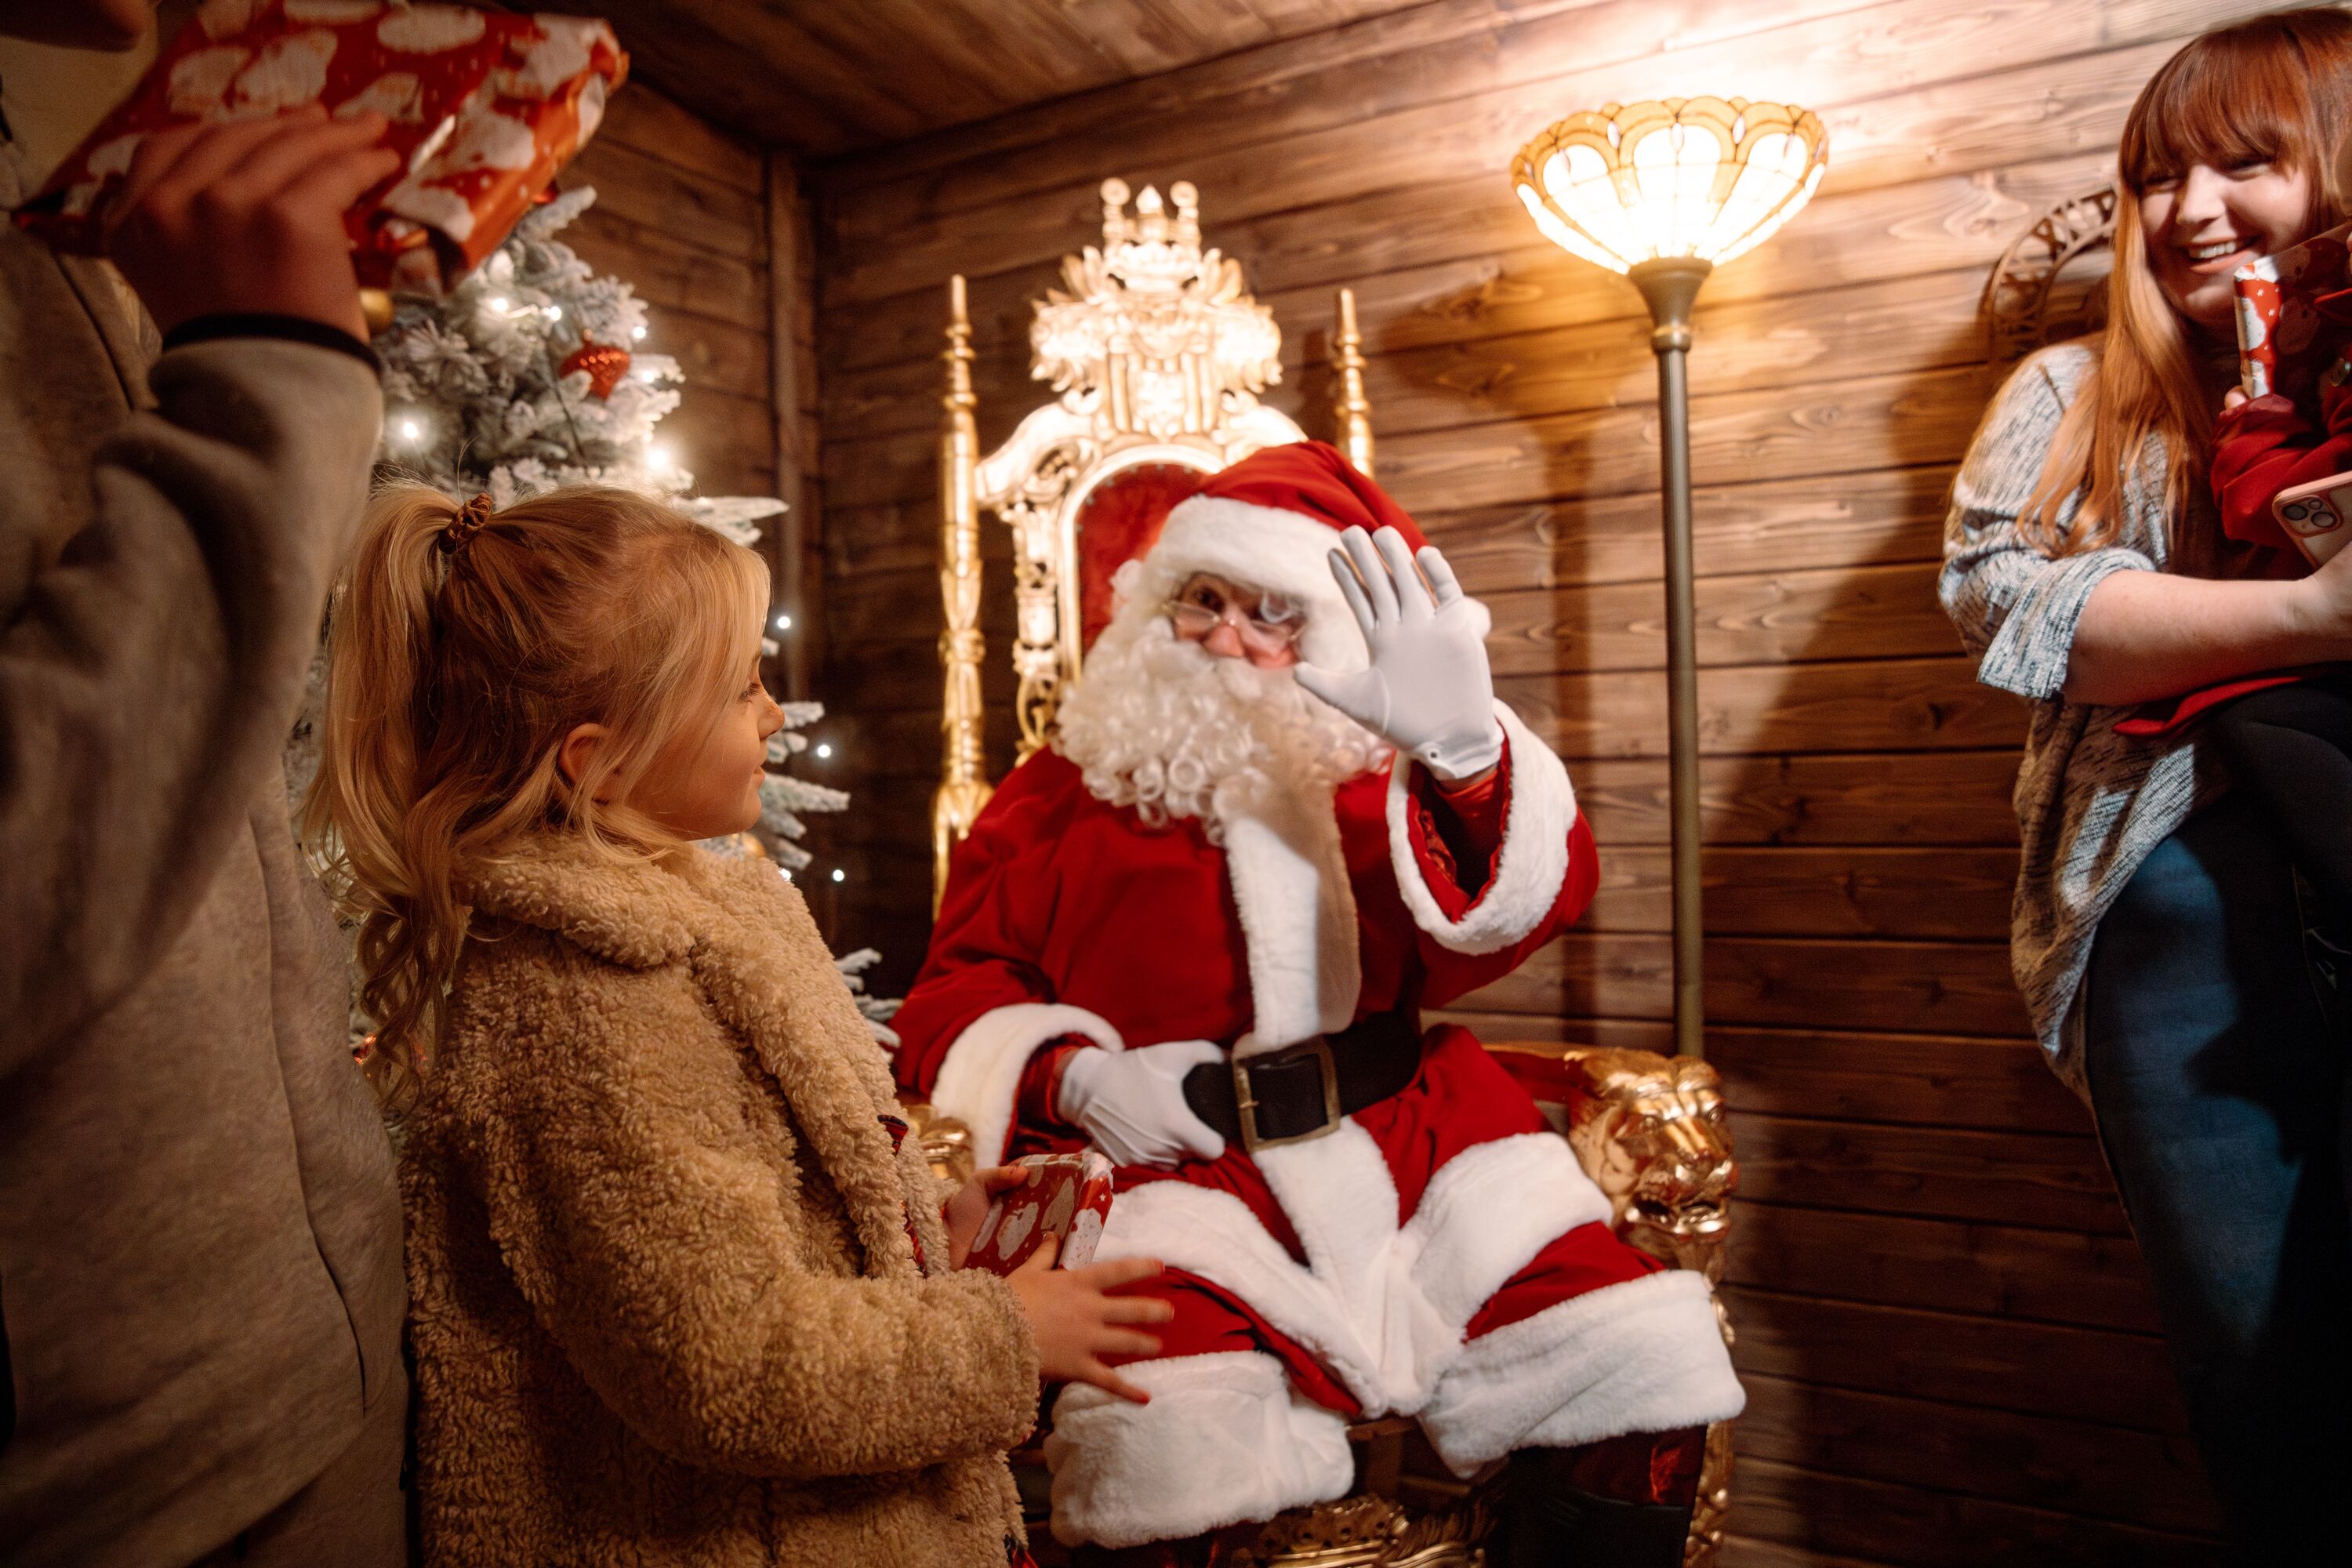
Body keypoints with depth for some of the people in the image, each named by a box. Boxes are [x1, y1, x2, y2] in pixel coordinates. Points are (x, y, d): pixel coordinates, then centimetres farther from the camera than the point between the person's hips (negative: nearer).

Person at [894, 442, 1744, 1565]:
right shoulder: (1070, 793, 6)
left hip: (1418, 1151, 3)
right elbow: (957, 989, 10)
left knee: (1639, 1380, -9)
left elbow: (1520, 908, -11)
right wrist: (1074, 1076, -9)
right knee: (1170, 1460, -28)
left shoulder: (1379, 787, 9)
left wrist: (1463, 751, -31)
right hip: (1178, 1173, -2)